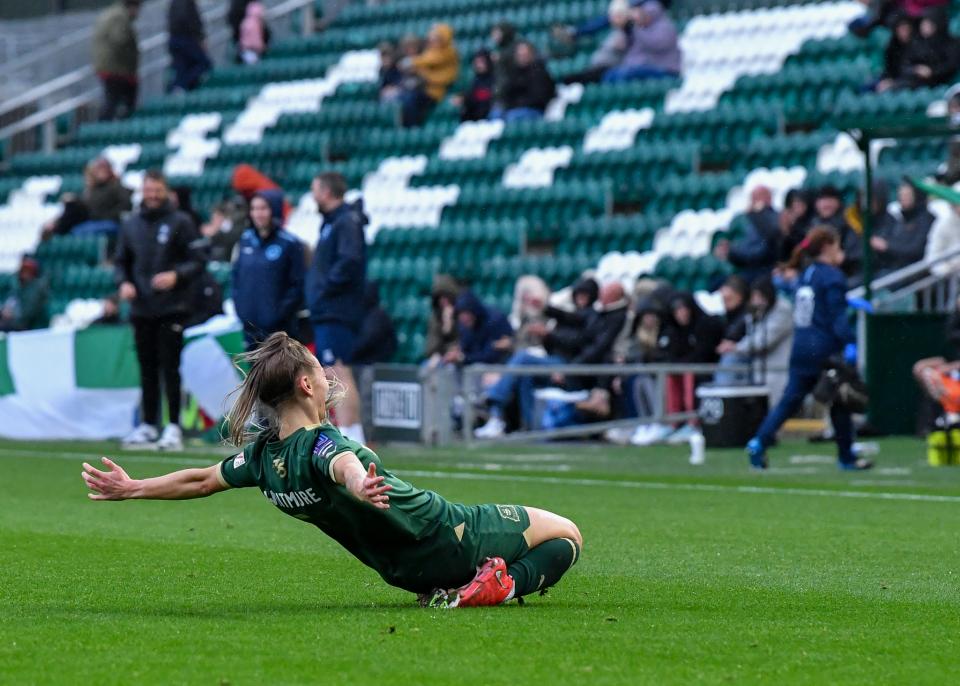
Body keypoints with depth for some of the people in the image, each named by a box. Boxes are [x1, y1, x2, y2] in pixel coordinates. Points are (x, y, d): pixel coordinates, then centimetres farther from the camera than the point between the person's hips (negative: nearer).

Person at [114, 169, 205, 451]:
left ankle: (174, 427, -5)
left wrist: (176, 275, -20)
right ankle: (148, 426, 15)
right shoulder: (130, 225, 12)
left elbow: (197, 261, -3)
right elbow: (121, 261, 19)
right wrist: (123, 283, -1)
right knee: (147, 369, 9)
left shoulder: (180, 222, -1)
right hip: (141, 309, 5)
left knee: (170, 369, -7)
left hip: (171, 308, -4)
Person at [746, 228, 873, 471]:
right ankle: (846, 457, 16)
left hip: (801, 349, 6)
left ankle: (759, 442, -12)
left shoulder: (806, 274, 13)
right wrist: (848, 343, -21)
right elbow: (837, 316, -17)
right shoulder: (832, 276, -10)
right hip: (824, 350, -6)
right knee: (839, 403, 7)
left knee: (790, 400, 4)